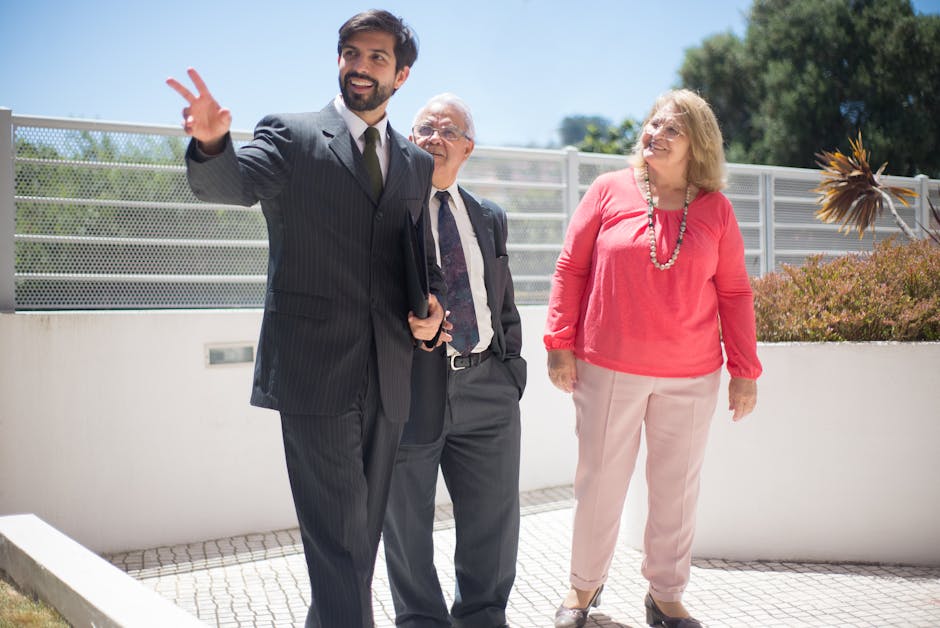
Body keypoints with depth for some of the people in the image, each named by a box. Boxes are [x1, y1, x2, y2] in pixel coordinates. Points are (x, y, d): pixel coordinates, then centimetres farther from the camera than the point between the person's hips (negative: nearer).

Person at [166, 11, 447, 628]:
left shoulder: (416, 163, 14)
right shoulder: (293, 136, -1)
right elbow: (233, 182, -19)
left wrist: (433, 305, -1)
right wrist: (212, 143, -42)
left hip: (388, 378, 6)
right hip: (315, 372, -5)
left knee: (365, 531, 16)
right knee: (338, 536, -5)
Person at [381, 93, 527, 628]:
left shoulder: (491, 218, 14)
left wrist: (511, 368, 11)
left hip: (486, 387, 5)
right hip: (409, 383, -4)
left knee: (494, 519, 13)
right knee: (408, 522, 10)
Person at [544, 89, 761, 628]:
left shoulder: (716, 210, 5)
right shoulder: (610, 191, 1)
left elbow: (734, 292, 7)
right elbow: (571, 268, 2)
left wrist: (745, 370, 4)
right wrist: (561, 344, -4)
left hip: (691, 378, 2)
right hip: (608, 369, -1)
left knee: (677, 489, 10)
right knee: (599, 481, 8)